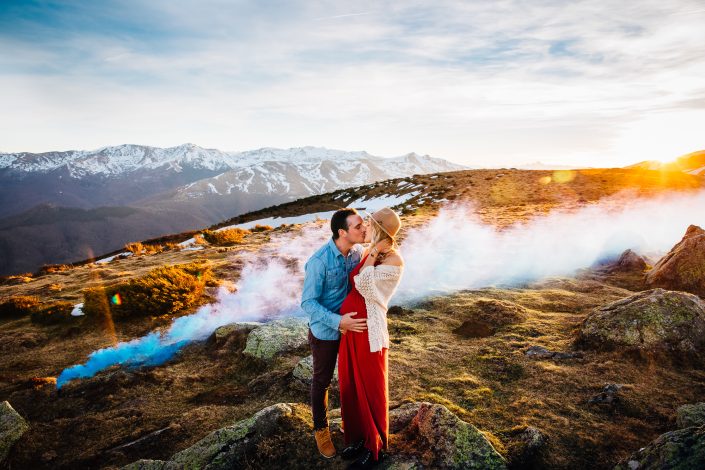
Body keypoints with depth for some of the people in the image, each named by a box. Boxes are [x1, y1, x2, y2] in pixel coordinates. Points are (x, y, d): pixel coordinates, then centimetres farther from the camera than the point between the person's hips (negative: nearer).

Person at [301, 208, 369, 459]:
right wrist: (338, 321, -32)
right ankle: (321, 428, 40)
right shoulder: (319, 261, -29)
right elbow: (308, 302, -24)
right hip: (326, 330, -5)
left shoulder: (358, 251, -10)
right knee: (322, 381, 16)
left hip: (352, 324, 5)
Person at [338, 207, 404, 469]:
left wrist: (373, 254, -19)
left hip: (368, 328, -8)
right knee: (351, 384, 20)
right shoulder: (370, 253, 7)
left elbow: (362, 284, -23)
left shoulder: (393, 261, -17)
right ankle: (360, 437, 42)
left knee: (371, 387, 10)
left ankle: (374, 448, 31)